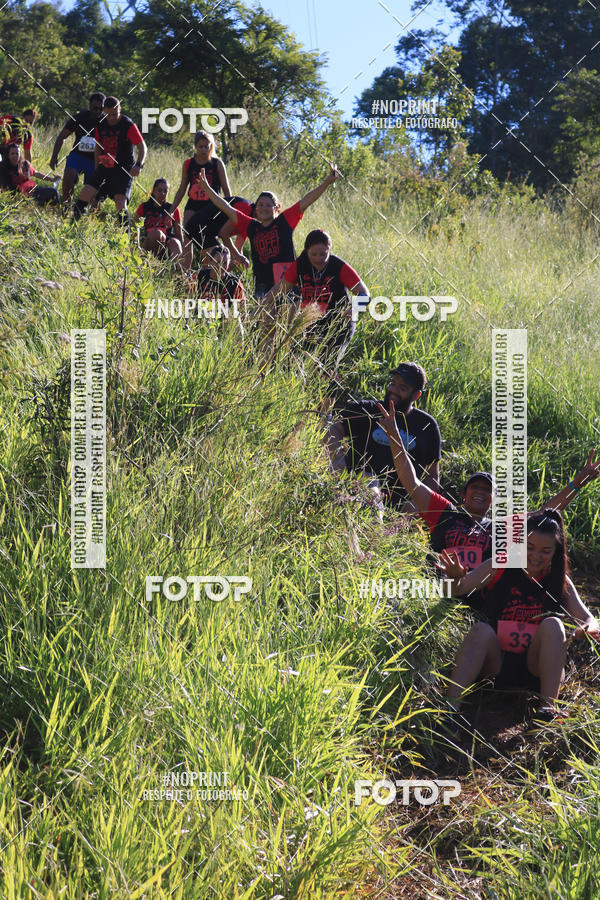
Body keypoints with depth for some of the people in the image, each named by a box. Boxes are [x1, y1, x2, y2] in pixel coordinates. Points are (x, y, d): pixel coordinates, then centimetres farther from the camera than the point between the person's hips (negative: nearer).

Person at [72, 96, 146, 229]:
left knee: (121, 204, -17)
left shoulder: (128, 126, -10)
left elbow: (142, 147, -11)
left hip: (124, 169, -5)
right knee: (85, 193, -9)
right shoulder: (100, 125, 6)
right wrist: (96, 168, 20)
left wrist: (138, 165, -27)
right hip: (104, 167, 5)